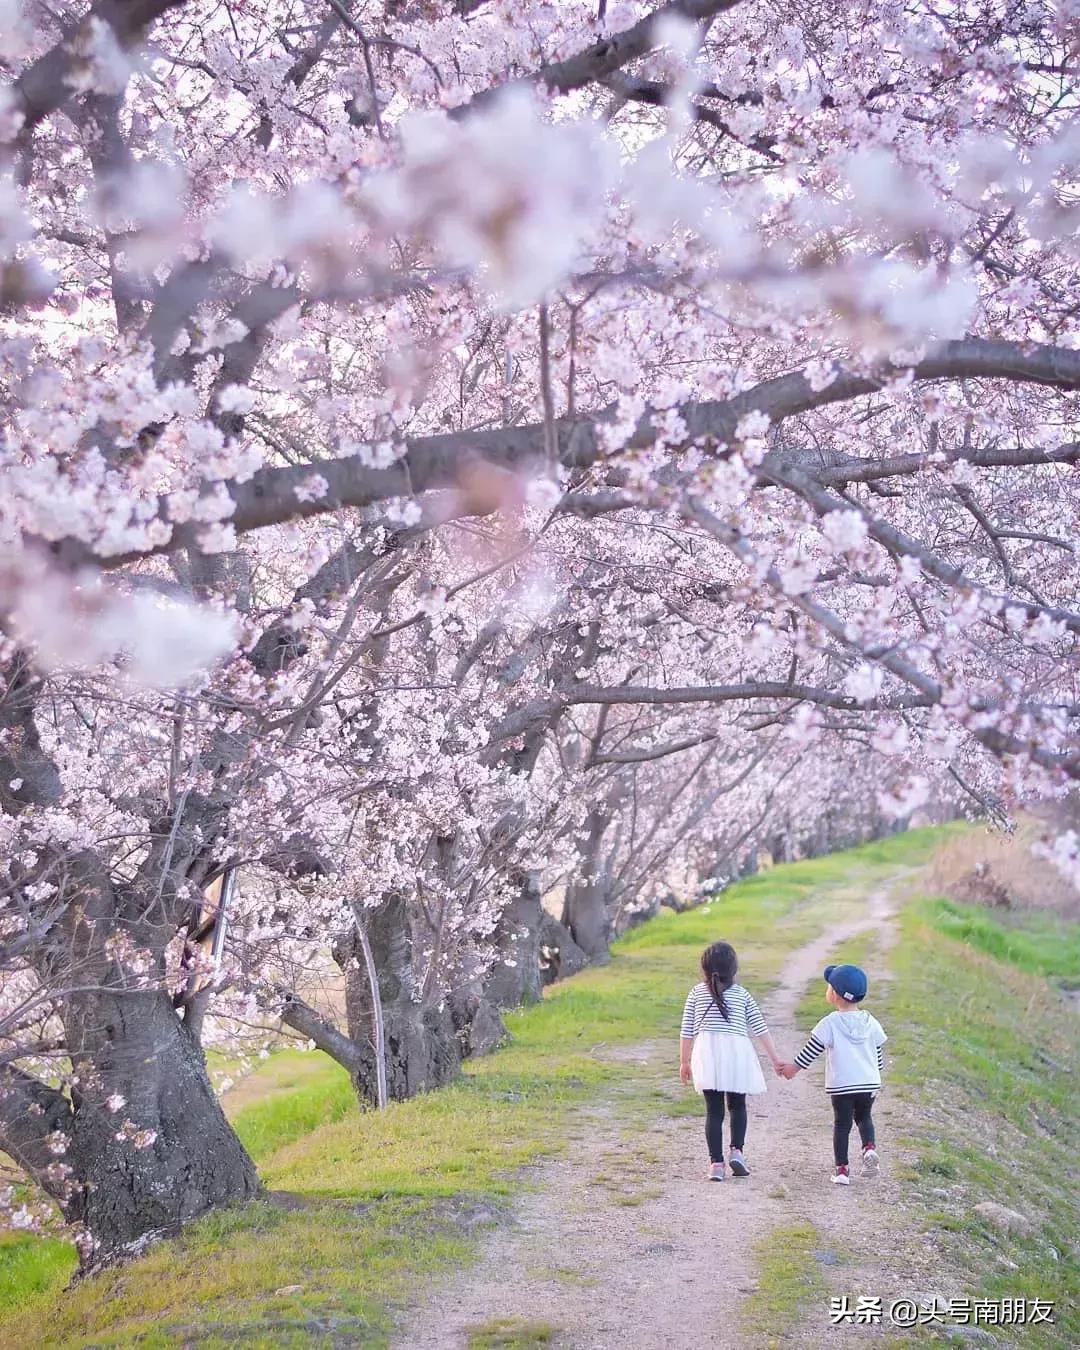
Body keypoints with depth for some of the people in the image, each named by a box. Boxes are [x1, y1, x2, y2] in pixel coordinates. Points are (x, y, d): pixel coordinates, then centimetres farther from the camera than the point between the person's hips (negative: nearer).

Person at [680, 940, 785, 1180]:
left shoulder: (696, 993, 7)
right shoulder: (742, 994, 7)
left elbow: (687, 1031, 7)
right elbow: (760, 1029, 7)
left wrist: (684, 1061, 16)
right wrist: (775, 1058, 12)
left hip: (707, 1052, 0)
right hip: (736, 1052, 0)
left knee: (713, 1110, 4)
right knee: (737, 1106, 18)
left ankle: (716, 1162, -1)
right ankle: (736, 1149, 1)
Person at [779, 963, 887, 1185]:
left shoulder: (830, 1023, -10)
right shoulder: (870, 1023, 3)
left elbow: (811, 1050, -7)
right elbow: (878, 1054, 10)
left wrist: (794, 1068, 6)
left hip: (840, 1085, -3)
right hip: (869, 1083, 3)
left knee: (842, 1124, 8)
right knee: (864, 1117, 22)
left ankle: (842, 1169, 6)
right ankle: (869, 1147, -3)